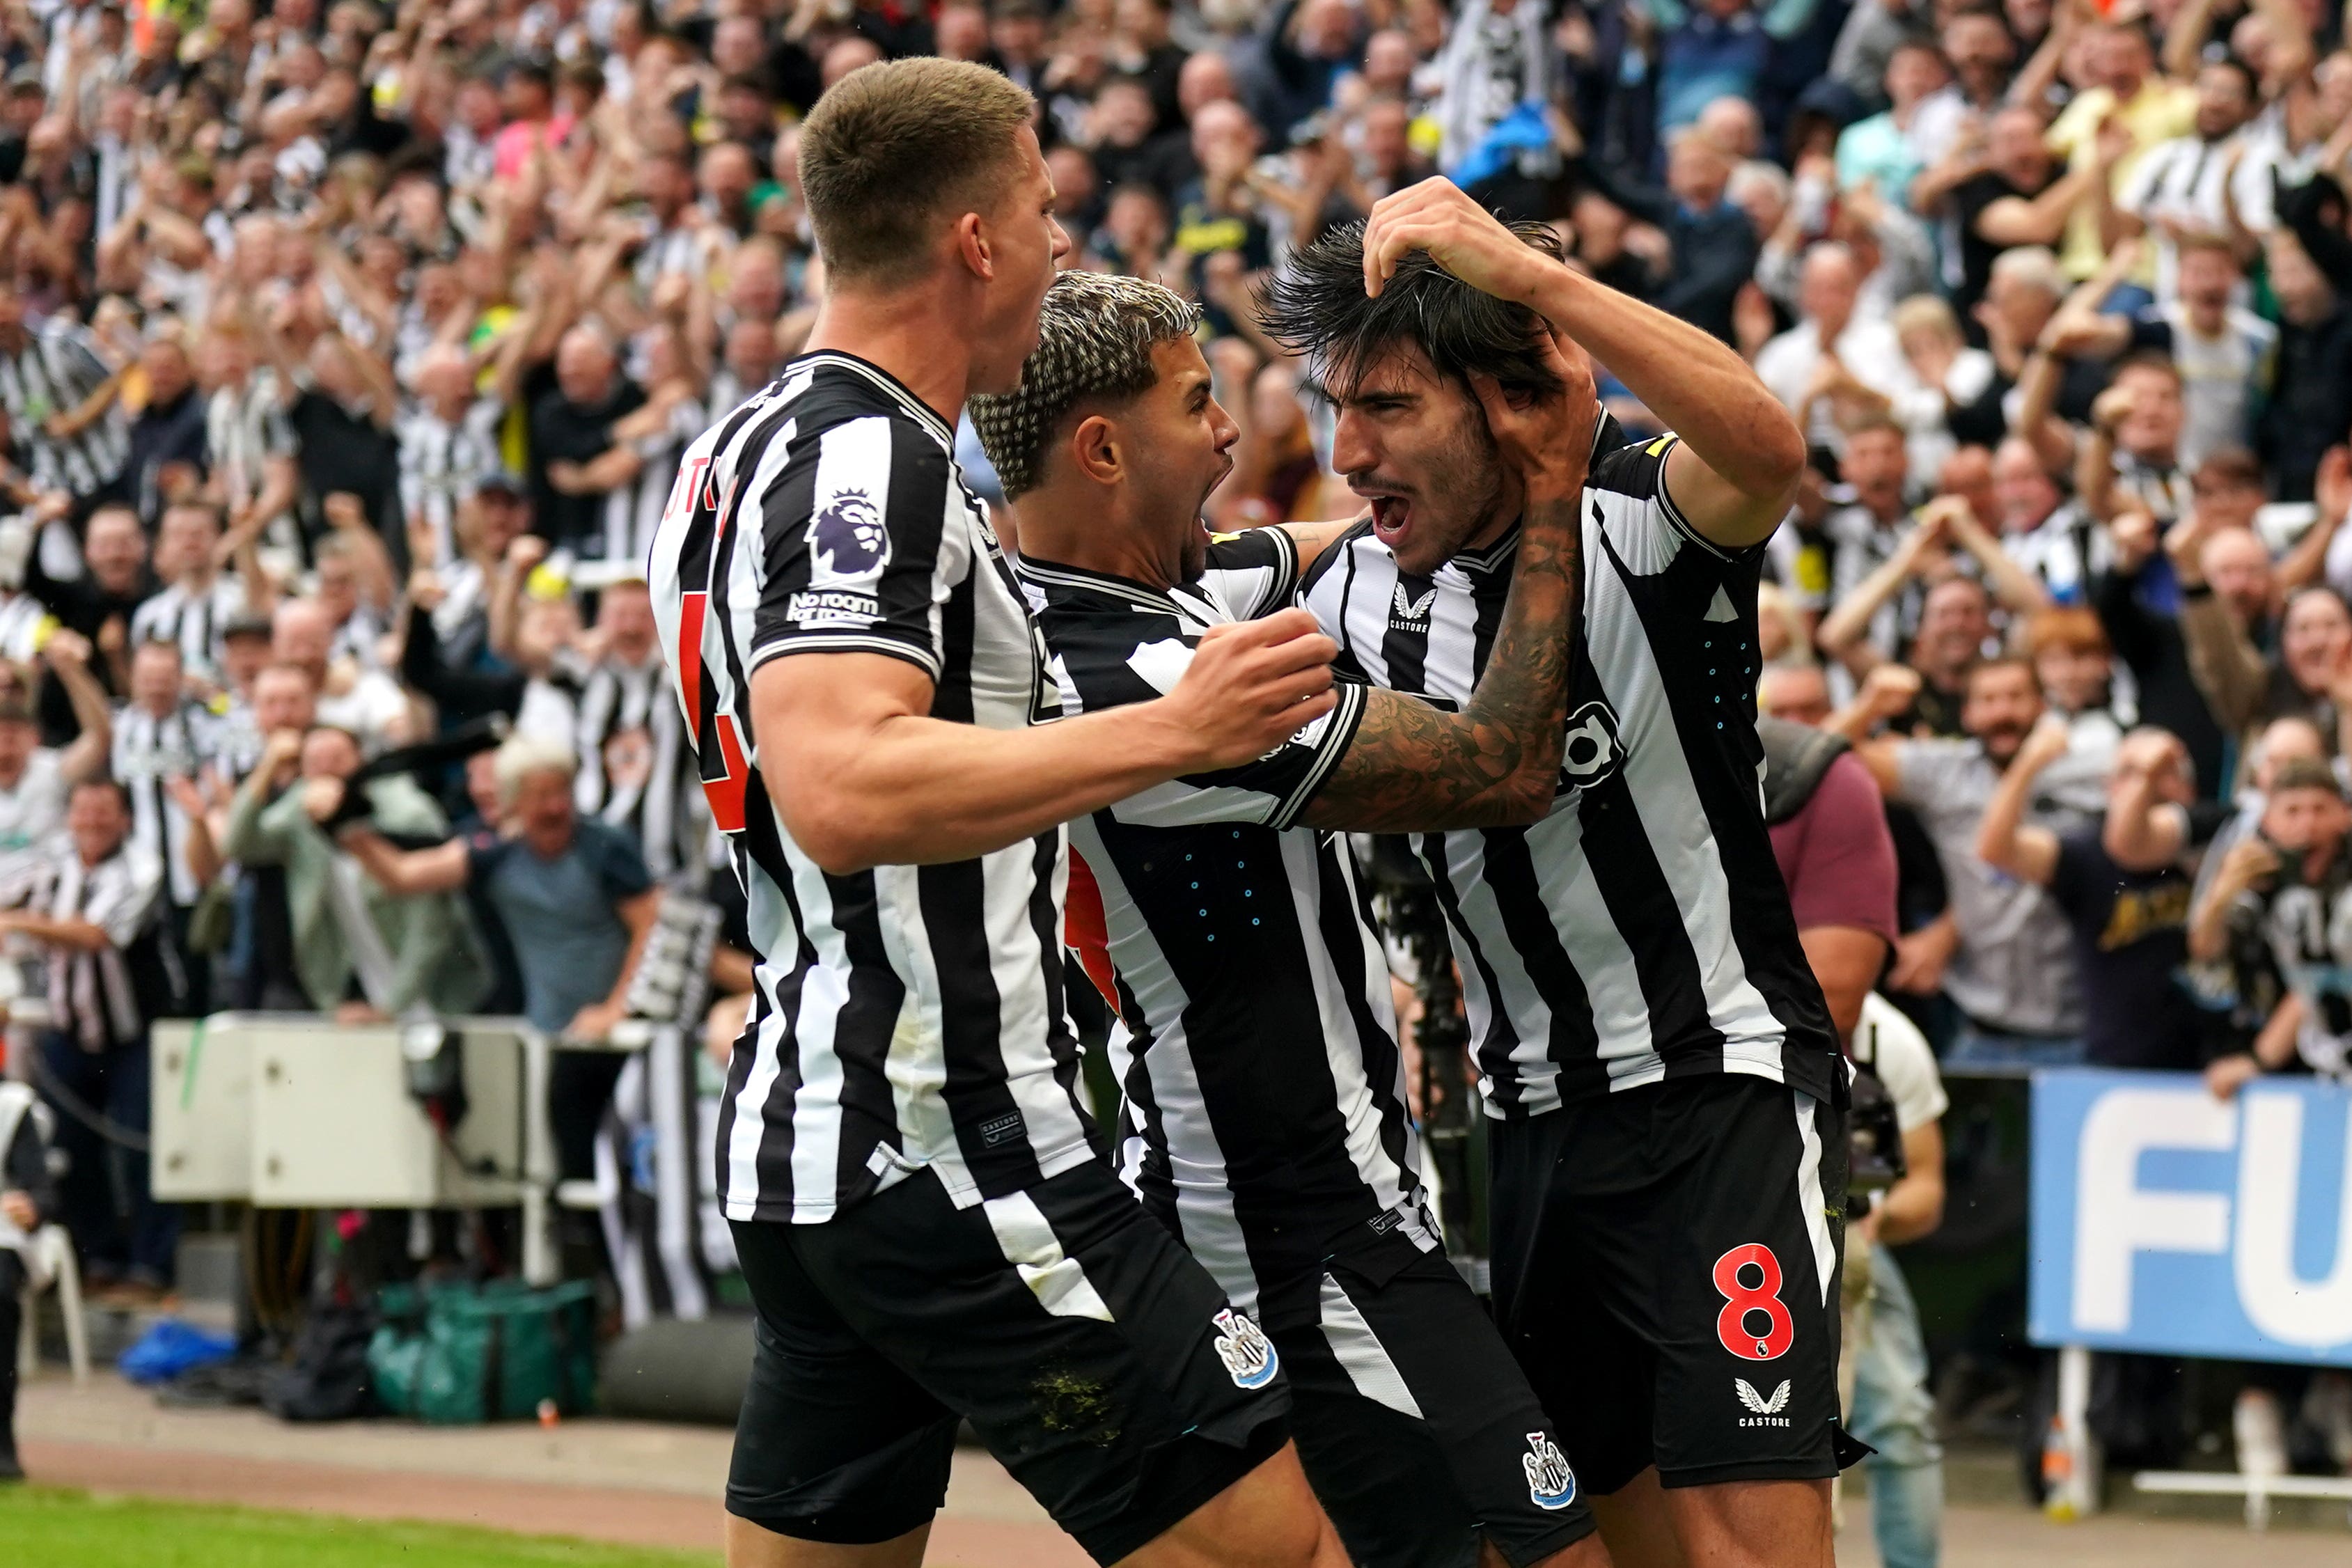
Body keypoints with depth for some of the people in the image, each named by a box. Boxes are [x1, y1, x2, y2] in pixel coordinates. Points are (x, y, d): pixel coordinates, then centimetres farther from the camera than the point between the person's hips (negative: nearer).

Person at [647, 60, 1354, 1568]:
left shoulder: (747, 448, 17)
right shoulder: (869, 458, -14)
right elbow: (843, 793, -28)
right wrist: (1172, 733, -27)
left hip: (803, 1133, 10)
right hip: (951, 1149, -10)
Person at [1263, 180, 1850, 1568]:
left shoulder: (1641, 518, -12)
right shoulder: (1354, 601, 6)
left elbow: (1768, 447, -36)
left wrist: (1531, 275, -41)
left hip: (1721, 1093, -7)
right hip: (1528, 1125, 7)